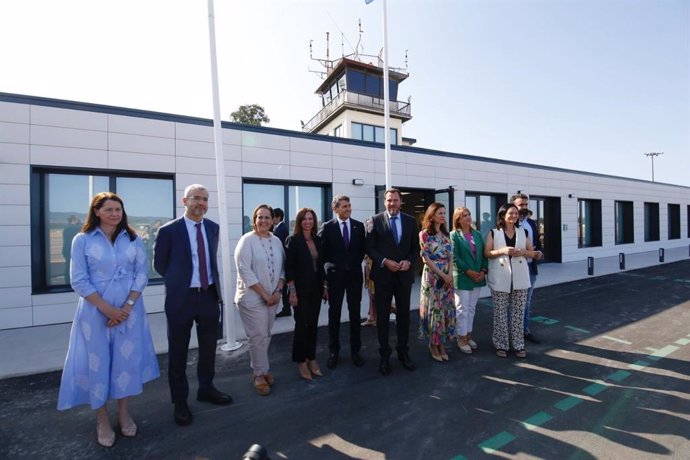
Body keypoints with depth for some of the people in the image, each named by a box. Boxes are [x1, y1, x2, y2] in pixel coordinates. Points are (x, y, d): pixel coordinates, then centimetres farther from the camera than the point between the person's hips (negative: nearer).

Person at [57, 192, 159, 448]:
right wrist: (107, 308, -13)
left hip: (129, 310, 2)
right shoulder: (82, 240, -2)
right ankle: (102, 420, 26)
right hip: (96, 311, -1)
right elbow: (79, 281, -5)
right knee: (97, 362, 8)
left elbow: (142, 275, 1)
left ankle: (124, 414, 28)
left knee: (127, 359, 9)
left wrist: (127, 306, -9)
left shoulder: (133, 239, 3)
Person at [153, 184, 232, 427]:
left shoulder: (213, 227, 3)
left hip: (210, 295, 4)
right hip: (181, 298, -4)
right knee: (178, 352, 12)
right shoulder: (168, 230, -10)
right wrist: (179, 281, 5)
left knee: (209, 347, 18)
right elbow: (159, 264, 0)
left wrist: (216, 286, 10)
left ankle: (206, 389, 40)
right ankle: (180, 401, 32)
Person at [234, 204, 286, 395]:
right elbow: (245, 271, -16)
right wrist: (264, 294, -16)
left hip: (273, 297, 5)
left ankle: (260, 369, 34)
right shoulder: (247, 240, -11)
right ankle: (260, 373, 21)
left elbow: (282, 268, 7)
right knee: (258, 336, 1)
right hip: (252, 297, -5)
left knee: (265, 335, 15)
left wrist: (278, 291, -5)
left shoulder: (276, 241, 6)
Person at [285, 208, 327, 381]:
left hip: (316, 288, 5)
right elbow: (289, 268, -12)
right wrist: (292, 291, -15)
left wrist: (324, 287, 12)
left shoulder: (317, 240, 8)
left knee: (313, 324, 12)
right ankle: (301, 362, 22)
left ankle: (312, 359, 28)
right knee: (301, 325, 5)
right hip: (301, 289, -5)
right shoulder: (293, 240, -8)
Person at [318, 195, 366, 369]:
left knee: (355, 313, 10)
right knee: (334, 314, 9)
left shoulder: (359, 226, 2)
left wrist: (357, 263, 5)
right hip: (335, 275, -2)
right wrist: (326, 264, -5)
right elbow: (321, 249, 1)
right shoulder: (327, 227, -4)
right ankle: (334, 352, 23)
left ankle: (355, 351, 25)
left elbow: (363, 247, 11)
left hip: (355, 274, 2)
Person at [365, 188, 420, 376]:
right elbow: (369, 247, -5)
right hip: (383, 275, -2)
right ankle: (384, 354, 24)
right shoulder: (375, 220, -3)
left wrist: (409, 261, -10)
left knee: (404, 315, 13)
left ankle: (403, 352, 30)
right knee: (383, 316, 8)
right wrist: (384, 261, -17)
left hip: (404, 274, 3)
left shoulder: (410, 221, 6)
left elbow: (416, 247, 8)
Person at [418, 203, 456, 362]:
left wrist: (450, 274, -6)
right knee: (433, 308, 1)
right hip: (432, 275, -6)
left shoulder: (446, 233, 11)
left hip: (447, 275, 6)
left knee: (446, 308, 8)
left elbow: (450, 256, 8)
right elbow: (426, 258, -11)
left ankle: (441, 343, 22)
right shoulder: (424, 234, -7)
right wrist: (442, 274, -12)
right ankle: (433, 344, 17)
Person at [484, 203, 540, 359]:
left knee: (518, 312, 8)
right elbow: (486, 253, -2)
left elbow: (532, 253, 12)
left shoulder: (523, 232, 9)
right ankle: (501, 345, 15)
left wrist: (523, 252, -9)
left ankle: (518, 344, 21)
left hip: (520, 278, 3)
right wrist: (502, 251, -17)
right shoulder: (494, 233, 0)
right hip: (500, 278, -3)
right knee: (500, 312, 3)